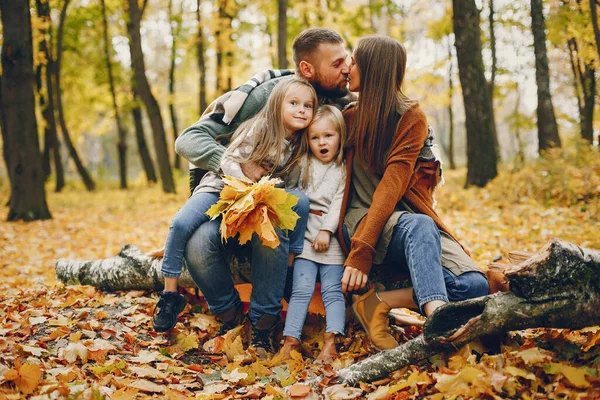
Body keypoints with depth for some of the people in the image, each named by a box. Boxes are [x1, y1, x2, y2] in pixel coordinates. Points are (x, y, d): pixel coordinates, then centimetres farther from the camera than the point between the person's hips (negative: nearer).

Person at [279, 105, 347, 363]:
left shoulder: (345, 170, 6)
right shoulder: (304, 165, 13)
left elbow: (340, 202, -2)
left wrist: (326, 230, -12)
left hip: (332, 236, -1)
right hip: (306, 234, 1)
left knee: (333, 291, -6)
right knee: (301, 289, -6)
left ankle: (330, 342, -12)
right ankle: (291, 340, -9)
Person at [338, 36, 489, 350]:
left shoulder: (411, 118, -1)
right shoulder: (349, 118, 13)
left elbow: (393, 185, -14)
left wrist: (362, 249, -25)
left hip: (405, 214, 0)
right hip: (361, 217, 0)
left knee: (473, 285, -24)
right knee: (419, 226, -36)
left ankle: (378, 303, -26)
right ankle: (437, 317, -58)